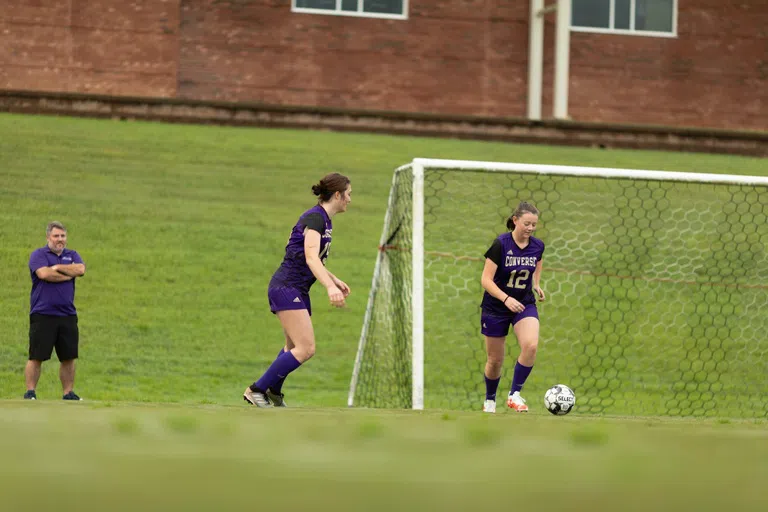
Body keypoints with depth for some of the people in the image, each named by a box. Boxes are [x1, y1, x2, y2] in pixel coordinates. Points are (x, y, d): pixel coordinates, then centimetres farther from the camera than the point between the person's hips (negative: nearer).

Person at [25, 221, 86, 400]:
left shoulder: (72, 255, 15)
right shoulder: (38, 255, 2)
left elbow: (81, 270, -5)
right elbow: (44, 273, -16)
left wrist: (57, 267, -7)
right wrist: (68, 274, -6)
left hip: (67, 315, 4)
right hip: (42, 315, -4)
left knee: (68, 357, 6)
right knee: (36, 357, -4)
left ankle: (68, 392, 14)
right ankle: (30, 392, 1)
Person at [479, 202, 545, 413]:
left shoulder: (537, 246, -5)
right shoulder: (500, 244, -18)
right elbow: (486, 280, -19)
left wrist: (536, 284, 3)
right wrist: (506, 299, -32)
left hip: (525, 304, 3)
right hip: (495, 308, -3)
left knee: (531, 345, -25)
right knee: (495, 360, 6)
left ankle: (514, 395, -15)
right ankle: (489, 400, 32)